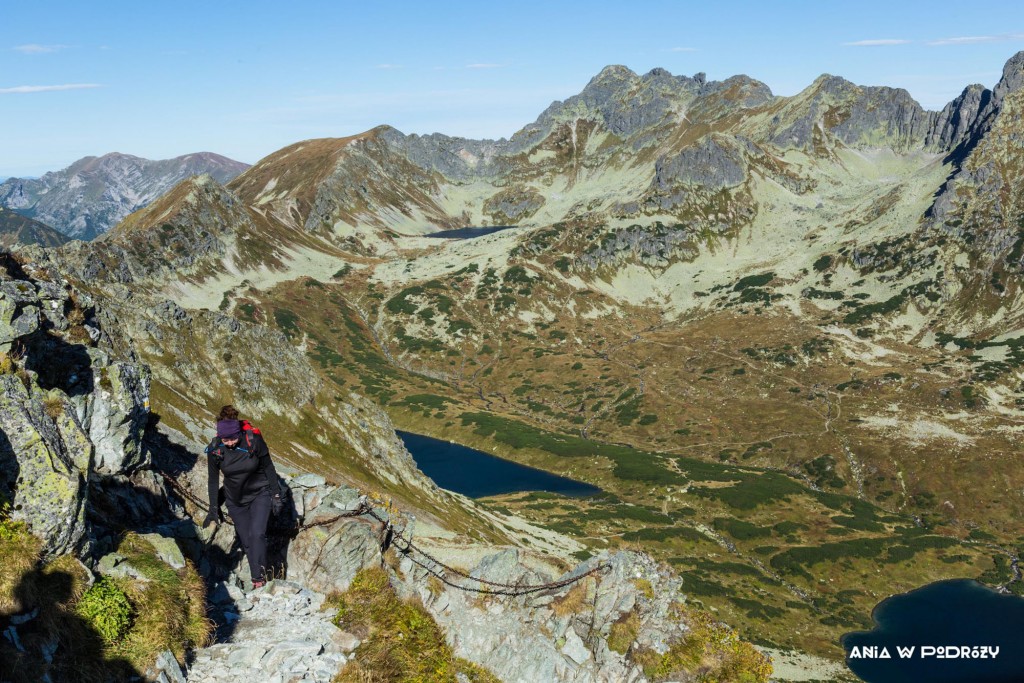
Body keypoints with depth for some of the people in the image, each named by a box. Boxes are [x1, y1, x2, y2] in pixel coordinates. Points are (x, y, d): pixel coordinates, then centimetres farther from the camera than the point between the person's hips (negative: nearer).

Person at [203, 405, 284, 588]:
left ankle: (259, 578, -11)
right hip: (235, 500, 2)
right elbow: (213, 480, -2)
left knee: (257, 534, -19)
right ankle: (261, 576, 15)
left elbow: (268, 467, -9)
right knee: (246, 542, 2)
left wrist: (276, 496, -6)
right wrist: (214, 508, 0)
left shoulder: (254, 440, -21)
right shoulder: (215, 449, -16)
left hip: (260, 494, -2)